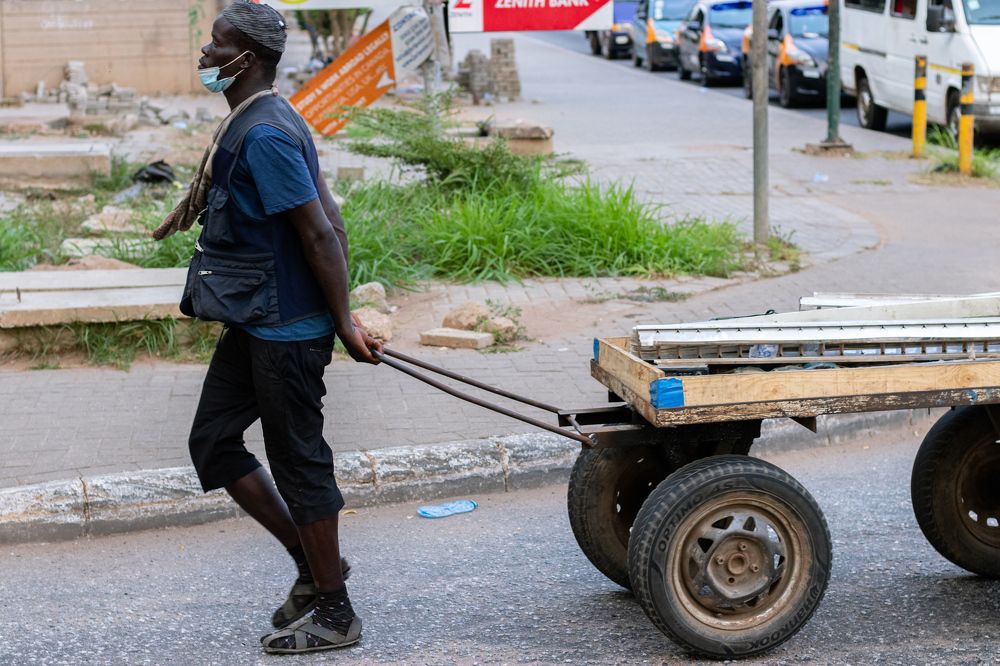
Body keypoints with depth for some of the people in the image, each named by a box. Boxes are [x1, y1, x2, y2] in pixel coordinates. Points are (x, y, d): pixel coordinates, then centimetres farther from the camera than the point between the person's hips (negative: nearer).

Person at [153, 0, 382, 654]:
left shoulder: (264, 135, -20)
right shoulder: (257, 122, 11)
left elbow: (319, 234, -22)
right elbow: (330, 222, 13)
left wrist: (343, 321, -17)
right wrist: (340, 313, 14)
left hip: (285, 331, -11)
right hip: (252, 324, 11)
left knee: (300, 464, 0)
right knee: (212, 442, 15)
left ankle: (335, 614, 14)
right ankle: (312, 562, 25)